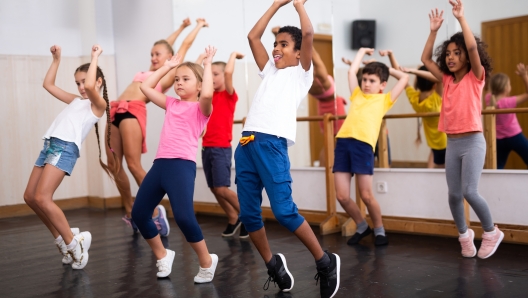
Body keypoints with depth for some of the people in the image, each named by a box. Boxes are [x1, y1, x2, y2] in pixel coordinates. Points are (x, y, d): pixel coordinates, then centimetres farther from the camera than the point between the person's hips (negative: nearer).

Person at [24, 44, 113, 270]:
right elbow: (48, 84, 33)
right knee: (30, 197, 6)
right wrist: (56, 60, 27)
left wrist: (95, 57, -9)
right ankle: (63, 239, 17)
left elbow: (90, 86, -20)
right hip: (50, 145, 9)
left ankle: (74, 242, -7)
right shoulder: (76, 101, 25)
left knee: (41, 198, -18)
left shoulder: (99, 104, 1)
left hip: (65, 148, -9)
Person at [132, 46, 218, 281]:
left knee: (183, 216, -20)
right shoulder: (171, 104, 21)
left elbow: (207, 93, -20)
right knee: (139, 213, 6)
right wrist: (167, 66, 24)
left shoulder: (201, 108, 3)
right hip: (160, 163, 7)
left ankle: (207, 262, 2)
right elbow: (146, 87, 24)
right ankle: (162, 255, 26)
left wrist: (207, 64, -8)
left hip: (182, 164, -7)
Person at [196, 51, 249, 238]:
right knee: (214, 188, 7)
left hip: (221, 148, -6)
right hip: (206, 147, 6)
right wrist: (203, 57, 17)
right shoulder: (208, 95, 12)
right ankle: (233, 219, 23)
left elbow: (228, 72, -18)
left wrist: (234, 55, -3)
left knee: (222, 188, -10)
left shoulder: (230, 95, -3)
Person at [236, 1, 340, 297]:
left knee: (284, 210, -11)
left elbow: (309, 34, -2)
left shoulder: (301, 73, 11)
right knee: (248, 214, 5)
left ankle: (326, 262, 4)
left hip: (273, 144, -6)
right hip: (246, 144, 7)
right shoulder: (270, 70, 27)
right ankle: (274, 264, 22)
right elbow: (253, 36, 27)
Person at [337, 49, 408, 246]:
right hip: (343, 142, 4)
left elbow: (404, 78, 20)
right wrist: (362, 51, 37)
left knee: (366, 195, -4)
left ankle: (379, 230, 19)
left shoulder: (384, 99, 17)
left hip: (363, 144, -4)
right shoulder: (357, 96, 25)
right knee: (342, 196, 0)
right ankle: (362, 226, 23)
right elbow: (351, 71, 27)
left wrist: (387, 69, 31)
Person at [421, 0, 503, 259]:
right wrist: (434, 30, 3)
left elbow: (473, 47, -19)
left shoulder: (475, 77, -3)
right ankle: (464, 235, 24)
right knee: (454, 195, 4)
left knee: (469, 191, -14)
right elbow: (425, 59, 9)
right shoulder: (447, 80, 10)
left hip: (472, 142, -5)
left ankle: (491, 232, 8)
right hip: (452, 143, 5)